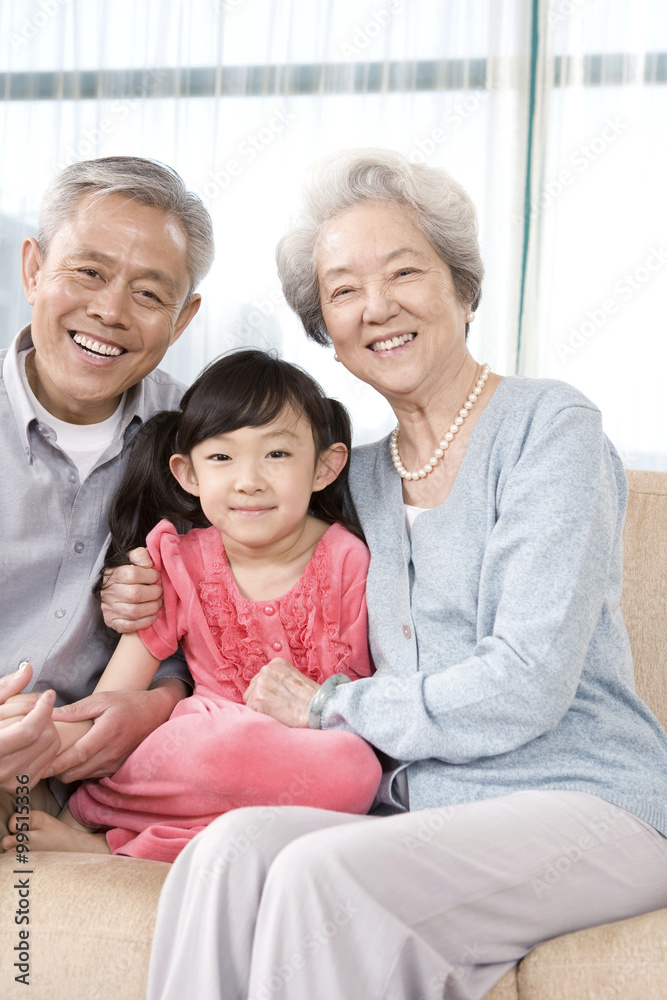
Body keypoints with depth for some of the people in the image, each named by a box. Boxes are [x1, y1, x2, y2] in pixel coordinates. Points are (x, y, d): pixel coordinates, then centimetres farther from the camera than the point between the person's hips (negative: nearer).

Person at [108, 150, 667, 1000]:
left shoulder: (549, 426, -6)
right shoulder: (361, 472, 14)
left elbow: (526, 688, -15)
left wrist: (330, 706, -4)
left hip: (587, 804, -5)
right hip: (425, 811, 5)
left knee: (322, 874, -30)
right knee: (233, 847, -25)